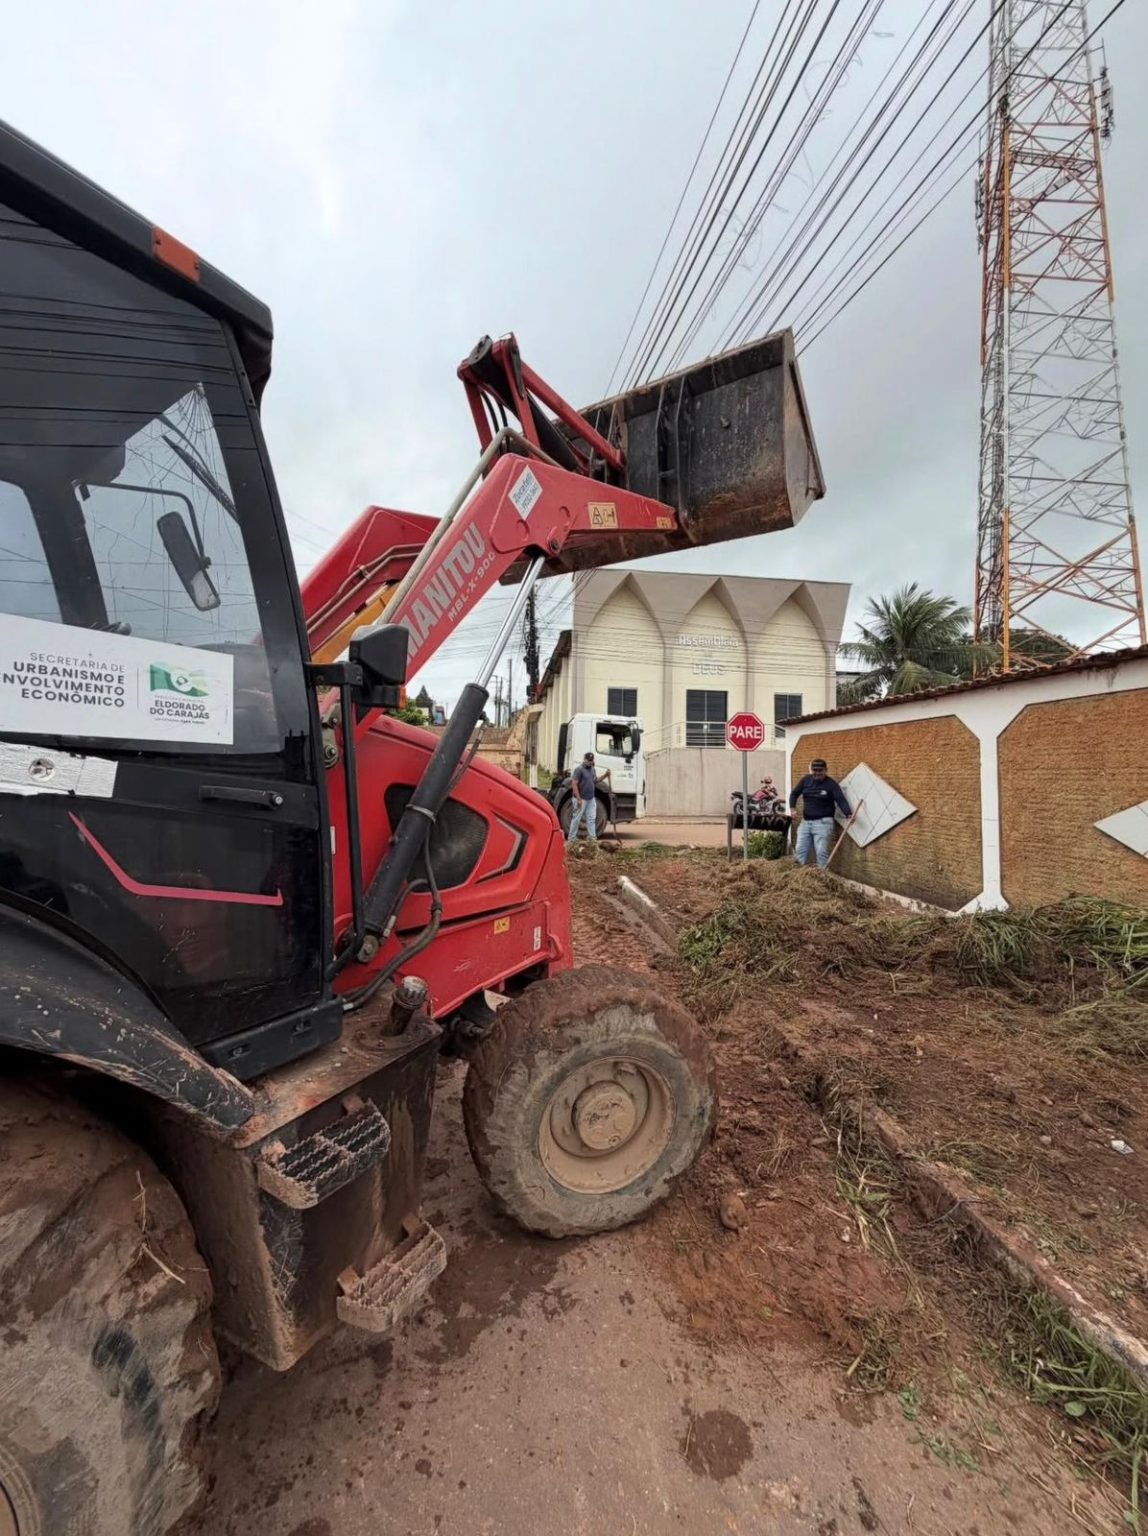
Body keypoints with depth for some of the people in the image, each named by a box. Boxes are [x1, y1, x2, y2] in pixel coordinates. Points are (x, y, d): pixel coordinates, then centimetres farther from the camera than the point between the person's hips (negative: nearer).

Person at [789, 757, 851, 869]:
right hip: (805, 822, 5)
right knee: (800, 850, 7)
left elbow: (841, 800, -16)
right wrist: (792, 808, -2)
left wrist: (848, 814, -33)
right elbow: (794, 793, 13)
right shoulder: (806, 780, 4)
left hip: (823, 822, -5)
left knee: (821, 852, -7)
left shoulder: (831, 784, -8)